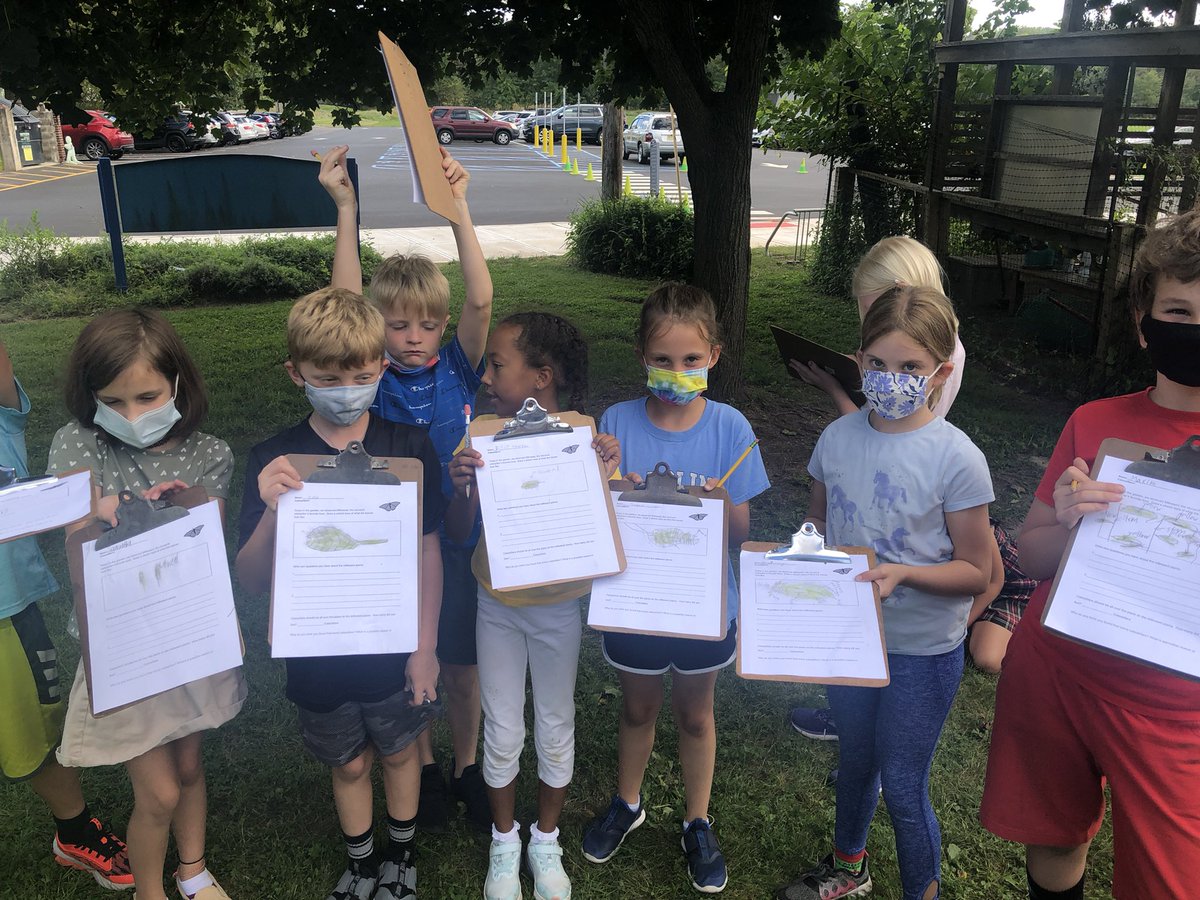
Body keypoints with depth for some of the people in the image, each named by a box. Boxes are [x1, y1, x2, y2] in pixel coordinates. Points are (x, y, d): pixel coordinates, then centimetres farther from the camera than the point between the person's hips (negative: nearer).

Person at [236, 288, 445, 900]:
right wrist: (271, 511, -33)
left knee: (398, 753, 20)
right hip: (319, 657, 0)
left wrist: (426, 647, -5)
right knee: (349, 764, 20)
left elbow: (429, 551, -5)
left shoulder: (409, 447, -12)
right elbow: (251, 580, -14)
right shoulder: (274, 462, -13)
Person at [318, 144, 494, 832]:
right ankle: (425, 768, 39)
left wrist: (458, 207, -30)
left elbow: (481, 301, -23)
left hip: (460, 538, 0)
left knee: (462, 664, 14)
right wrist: (347, 210, -29)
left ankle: (467, 765, 38)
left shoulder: (459, 368, -6)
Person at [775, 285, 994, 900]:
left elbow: (975, 572, -14)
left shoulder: (956, 458, -19)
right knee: (855, 759, 25)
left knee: (902, 787, 7)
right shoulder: (838, 438, -6)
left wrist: (903, 573, -29)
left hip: (922, 648, -4)